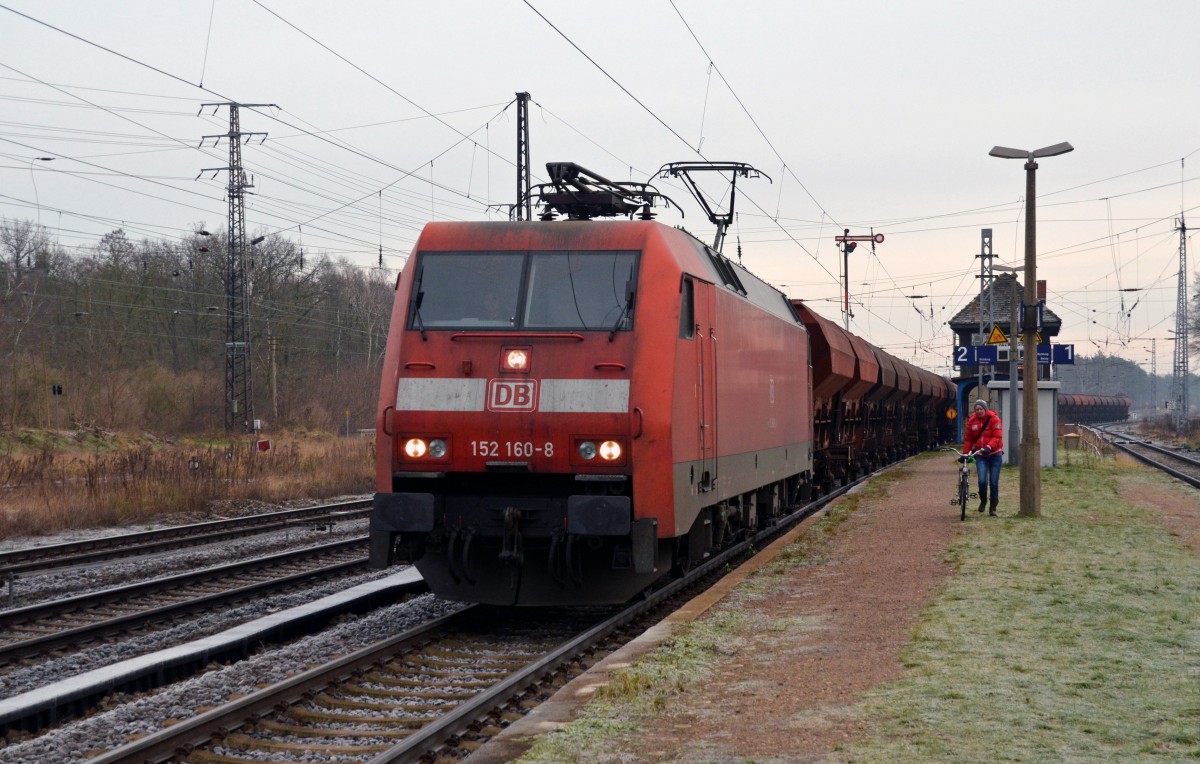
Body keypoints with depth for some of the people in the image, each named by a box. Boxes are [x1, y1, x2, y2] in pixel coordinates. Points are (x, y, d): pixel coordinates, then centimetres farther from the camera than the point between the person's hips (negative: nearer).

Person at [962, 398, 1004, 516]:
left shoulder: (994, 419, -7)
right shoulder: (972, 421, 3)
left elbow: (997, 437, -15)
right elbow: (968, 439, 9)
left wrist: (989, 447, -30)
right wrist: (965, 453, 0)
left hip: (994, 454, -2)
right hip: (980, 455, 2)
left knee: (994, 482, 0)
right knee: (982, 480, -16)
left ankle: (993, 508, 13)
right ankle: (983, 501, 12)